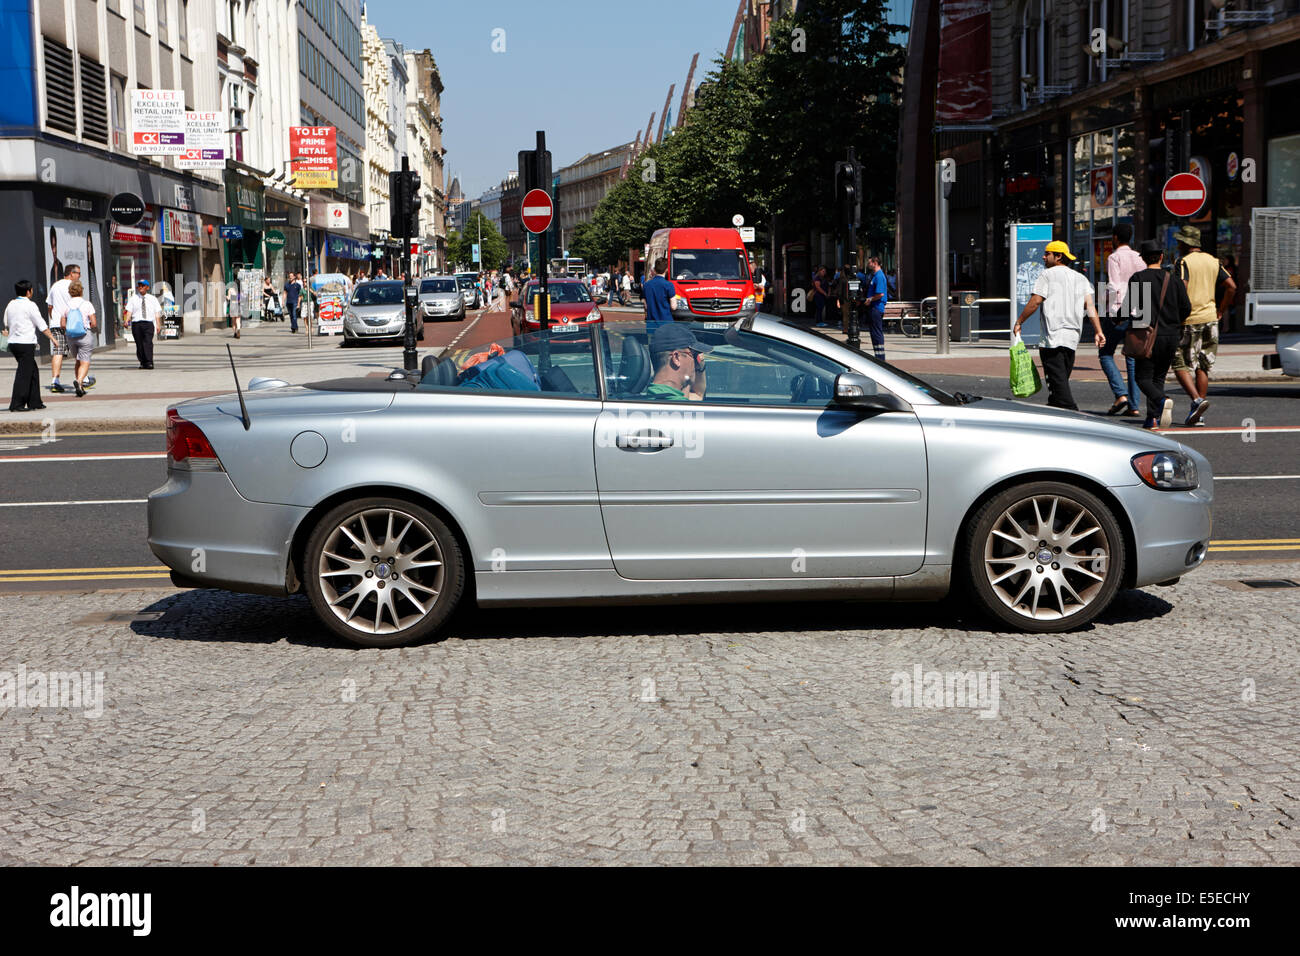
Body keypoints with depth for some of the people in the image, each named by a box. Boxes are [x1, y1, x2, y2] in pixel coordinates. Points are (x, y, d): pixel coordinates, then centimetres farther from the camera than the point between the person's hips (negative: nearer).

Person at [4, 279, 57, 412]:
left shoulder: (10, 304, 12)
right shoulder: (30, 305, -10)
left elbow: (7, 324, 19)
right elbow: (41, 325, -8)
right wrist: (52, 338, 1)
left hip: (13, 342, 8)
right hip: (26, 344, -8)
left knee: (33, 372, 15)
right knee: (23, 374, -5)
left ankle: (35, 402, 18)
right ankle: (17, 404, -7)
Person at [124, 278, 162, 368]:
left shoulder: (153, 299, 12)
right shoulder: (133, 299, 12)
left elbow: (157, 313, 7)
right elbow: (129, 311, 5)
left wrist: (158, 325, -3)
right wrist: (127, 320, -14)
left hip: (148, 323, -1)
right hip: (136, 323, 2)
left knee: (148, 342, -17)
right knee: (139, 344, 3)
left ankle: (149, 362, -21)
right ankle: (142, 362, 13)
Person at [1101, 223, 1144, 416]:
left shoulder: (1114, 258, -6)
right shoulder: (1139, 258, 11)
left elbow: (1114, 287, -15)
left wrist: (1113, 313, -14)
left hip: (1118, 313, -6)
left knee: (1106, 354, 6)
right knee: (1133, 358, 6)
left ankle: (1121, 394, -11)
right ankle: (1134, 406, 3)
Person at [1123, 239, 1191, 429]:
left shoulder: (1138, 278, -5)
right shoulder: (1174, 280, 5)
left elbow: (1130, 307, -11)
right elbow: (1186, 308, 2)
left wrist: (1119, 317, 10)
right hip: (1171, 336, 4)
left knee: (1143, 377, 0)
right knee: (1158, 377, 14)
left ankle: (1162, 400, -28)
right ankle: (1153, 417, 6)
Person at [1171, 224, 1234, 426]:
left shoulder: (1183, 262, -8)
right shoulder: (1213, 262, 11)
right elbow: (1232, 287, 6)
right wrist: (1220, 311, 12)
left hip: (1188, 321, -6)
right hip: (1210, 318, 6)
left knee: (1180, 365, 1)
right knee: (1202, 367, 11)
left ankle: (1197, 400, -20)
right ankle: (1198, 415, 10)